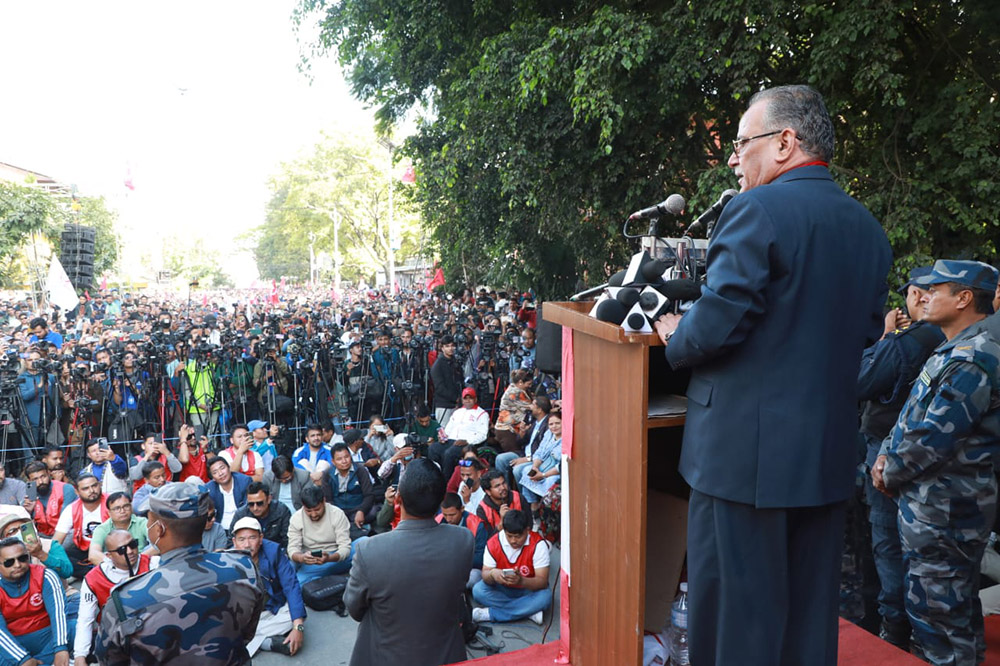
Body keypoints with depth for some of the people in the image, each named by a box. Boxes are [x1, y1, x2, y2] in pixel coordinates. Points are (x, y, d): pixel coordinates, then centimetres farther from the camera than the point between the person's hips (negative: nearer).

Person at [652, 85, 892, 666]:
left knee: (735, 614, 7)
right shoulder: (869, 228, 10)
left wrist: (675, 339, -1)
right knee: (810, 612, 20)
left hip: (745, 450, -7)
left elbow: (717, 324, -20)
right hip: (829, 451, 8)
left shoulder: (757, 210, -14)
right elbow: (865, 335, 16)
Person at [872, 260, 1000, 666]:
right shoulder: (953, 351, 13)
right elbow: (914, 413, 16)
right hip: (935, 502, 11)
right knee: (958, 607, 23)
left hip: (943, 510, -11)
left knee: (936, 613, -1)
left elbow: (933, 438, -25)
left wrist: (890, 474, -10)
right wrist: (886, 454, 1)